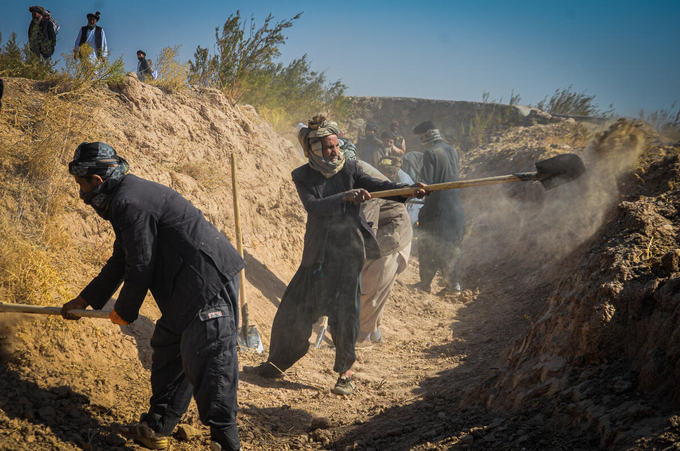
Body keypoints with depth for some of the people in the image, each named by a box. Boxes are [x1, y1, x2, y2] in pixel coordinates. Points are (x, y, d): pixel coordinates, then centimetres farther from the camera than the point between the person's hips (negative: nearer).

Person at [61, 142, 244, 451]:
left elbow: (141, 267, -15)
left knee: (207, 362, -9)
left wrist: (125, 312, 1)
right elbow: (120, 261, 29)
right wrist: (84, 300, 35)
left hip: (209, 283, -11)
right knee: (167, 350, 17)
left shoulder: (128, 203, -16)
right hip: (188, 288, 11)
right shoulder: (129, 195, 18)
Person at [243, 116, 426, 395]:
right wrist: (344, 197, -31)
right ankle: (277, 364, 24)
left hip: (348, 249, -1)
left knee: (344, 309, -9)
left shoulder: (349, 170, 2)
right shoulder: (303, 177, 1)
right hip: (318, 252, 1)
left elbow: (377, 185, -12)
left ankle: (345, 373, 3)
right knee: (294, 309, 6)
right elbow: (314, 206, -16)